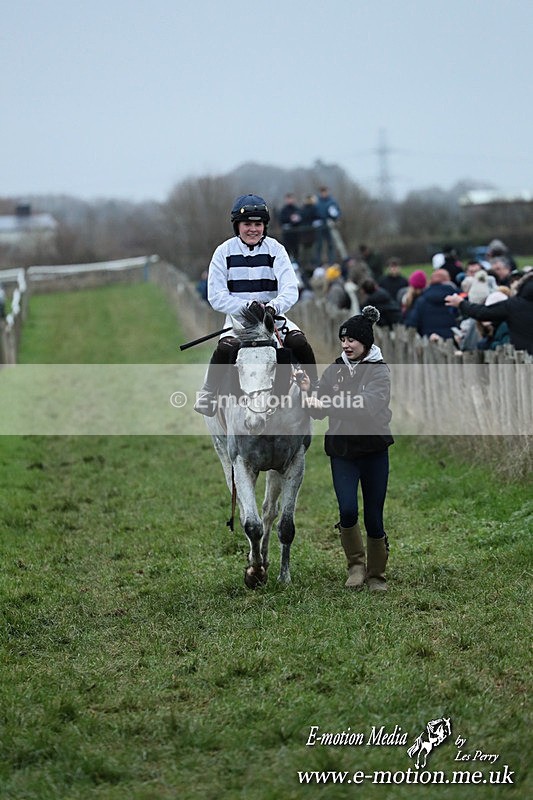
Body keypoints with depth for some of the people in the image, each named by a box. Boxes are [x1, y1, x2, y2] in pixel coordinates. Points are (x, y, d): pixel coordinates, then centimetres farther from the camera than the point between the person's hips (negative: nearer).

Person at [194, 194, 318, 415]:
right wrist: (247, 306, -21)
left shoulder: (275, 250, 0)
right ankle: (207, 393, -12)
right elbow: (216, 296, -6)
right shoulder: (224, 252, 0)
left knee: (299, 342, -24)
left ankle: (315, 389, -4)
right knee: (225, 347, -30)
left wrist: (273, 306, -31)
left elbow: (290, 289, -10)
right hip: (237, 317, -1)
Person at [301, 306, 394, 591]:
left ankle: (377, 575, 19)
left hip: (374, 450, -2)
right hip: (342, 451, 2)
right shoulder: (334, 370, 7)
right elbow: (319, 412, 8)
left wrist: (327, 403, -31)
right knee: (348, 510, -14)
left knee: (374, 517, 3)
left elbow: (369, 403, -23)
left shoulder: (379, 371, -5)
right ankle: (356, 564, 7)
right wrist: (308, 394, -13)